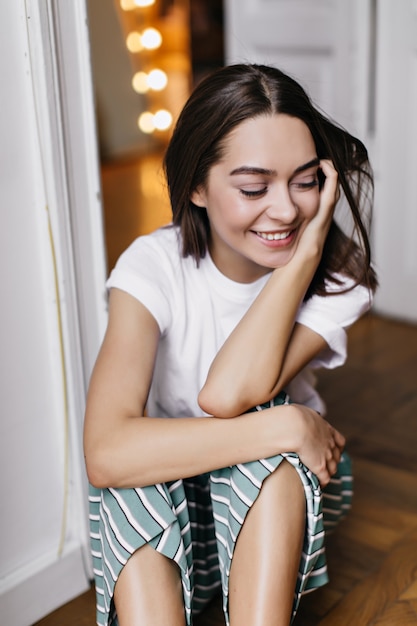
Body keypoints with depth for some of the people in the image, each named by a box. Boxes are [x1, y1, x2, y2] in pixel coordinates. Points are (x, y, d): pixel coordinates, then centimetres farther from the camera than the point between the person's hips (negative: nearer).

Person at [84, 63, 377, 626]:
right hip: (160, 503, -1)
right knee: (134, 476, -34)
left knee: (263, 424, -32)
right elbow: (106, 452, -36)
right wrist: (288, 427, -36)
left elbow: (228, 394, -33)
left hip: (283, 494, 1)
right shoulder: (155, 266, -20)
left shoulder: (338, 278, -15)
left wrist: (306, 252, -32)